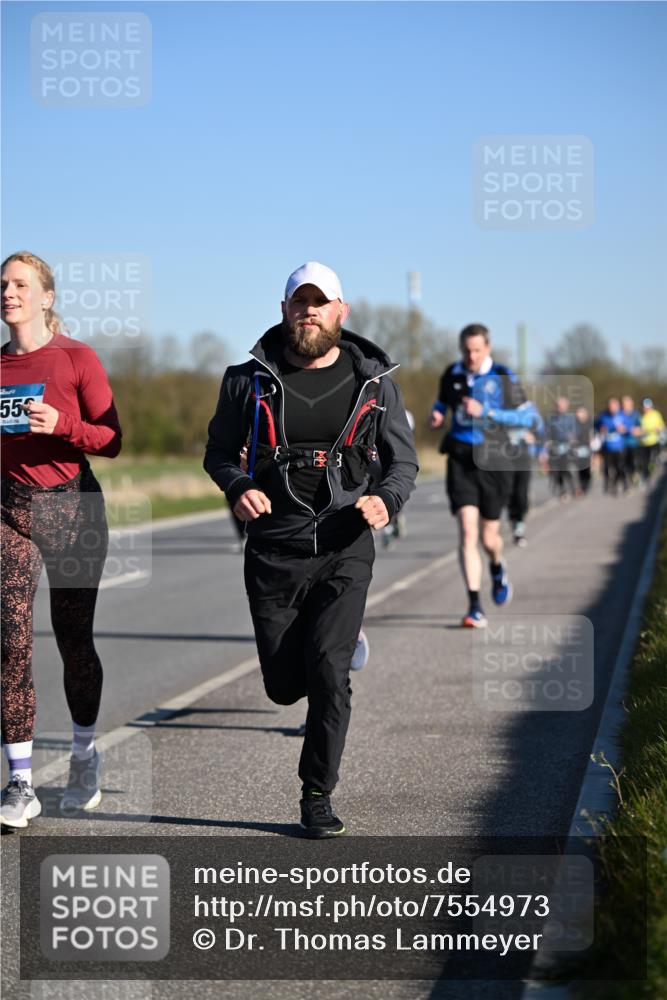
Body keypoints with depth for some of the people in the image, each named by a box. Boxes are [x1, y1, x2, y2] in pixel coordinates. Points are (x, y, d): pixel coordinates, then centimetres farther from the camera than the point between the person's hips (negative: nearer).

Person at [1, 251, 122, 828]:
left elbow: (112, 440, -4)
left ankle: (85, 759, 27)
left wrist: (61, 424, -20)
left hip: (73, 506, -2)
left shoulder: (77, 358, -2)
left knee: (74, 641, 4)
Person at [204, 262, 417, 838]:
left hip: (345, 552, -1)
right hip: (273, 551, 1)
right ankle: (345, 640, 43)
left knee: (327, 671, -15)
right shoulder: (250, 380, 1)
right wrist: (237, 487, -10)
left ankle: (318, 796, 2)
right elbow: (219, 451, 12)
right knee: (285, 686, 6)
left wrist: (387, 500, -13)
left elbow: (404, 461, 10)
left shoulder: (373, 381, 2)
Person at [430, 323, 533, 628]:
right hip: (460, 460, 1)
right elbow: (442, 402, 25)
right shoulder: (452, 374, 6)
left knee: (488, 536, 7)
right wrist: (436, 415, 1)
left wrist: (486, 412, -16)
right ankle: (474, 606, -13)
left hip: (493, 462, -1)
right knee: (467, 530, -14)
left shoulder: (503, 377, -3)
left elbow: (526, 417, -5)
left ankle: (497, 567, 46)